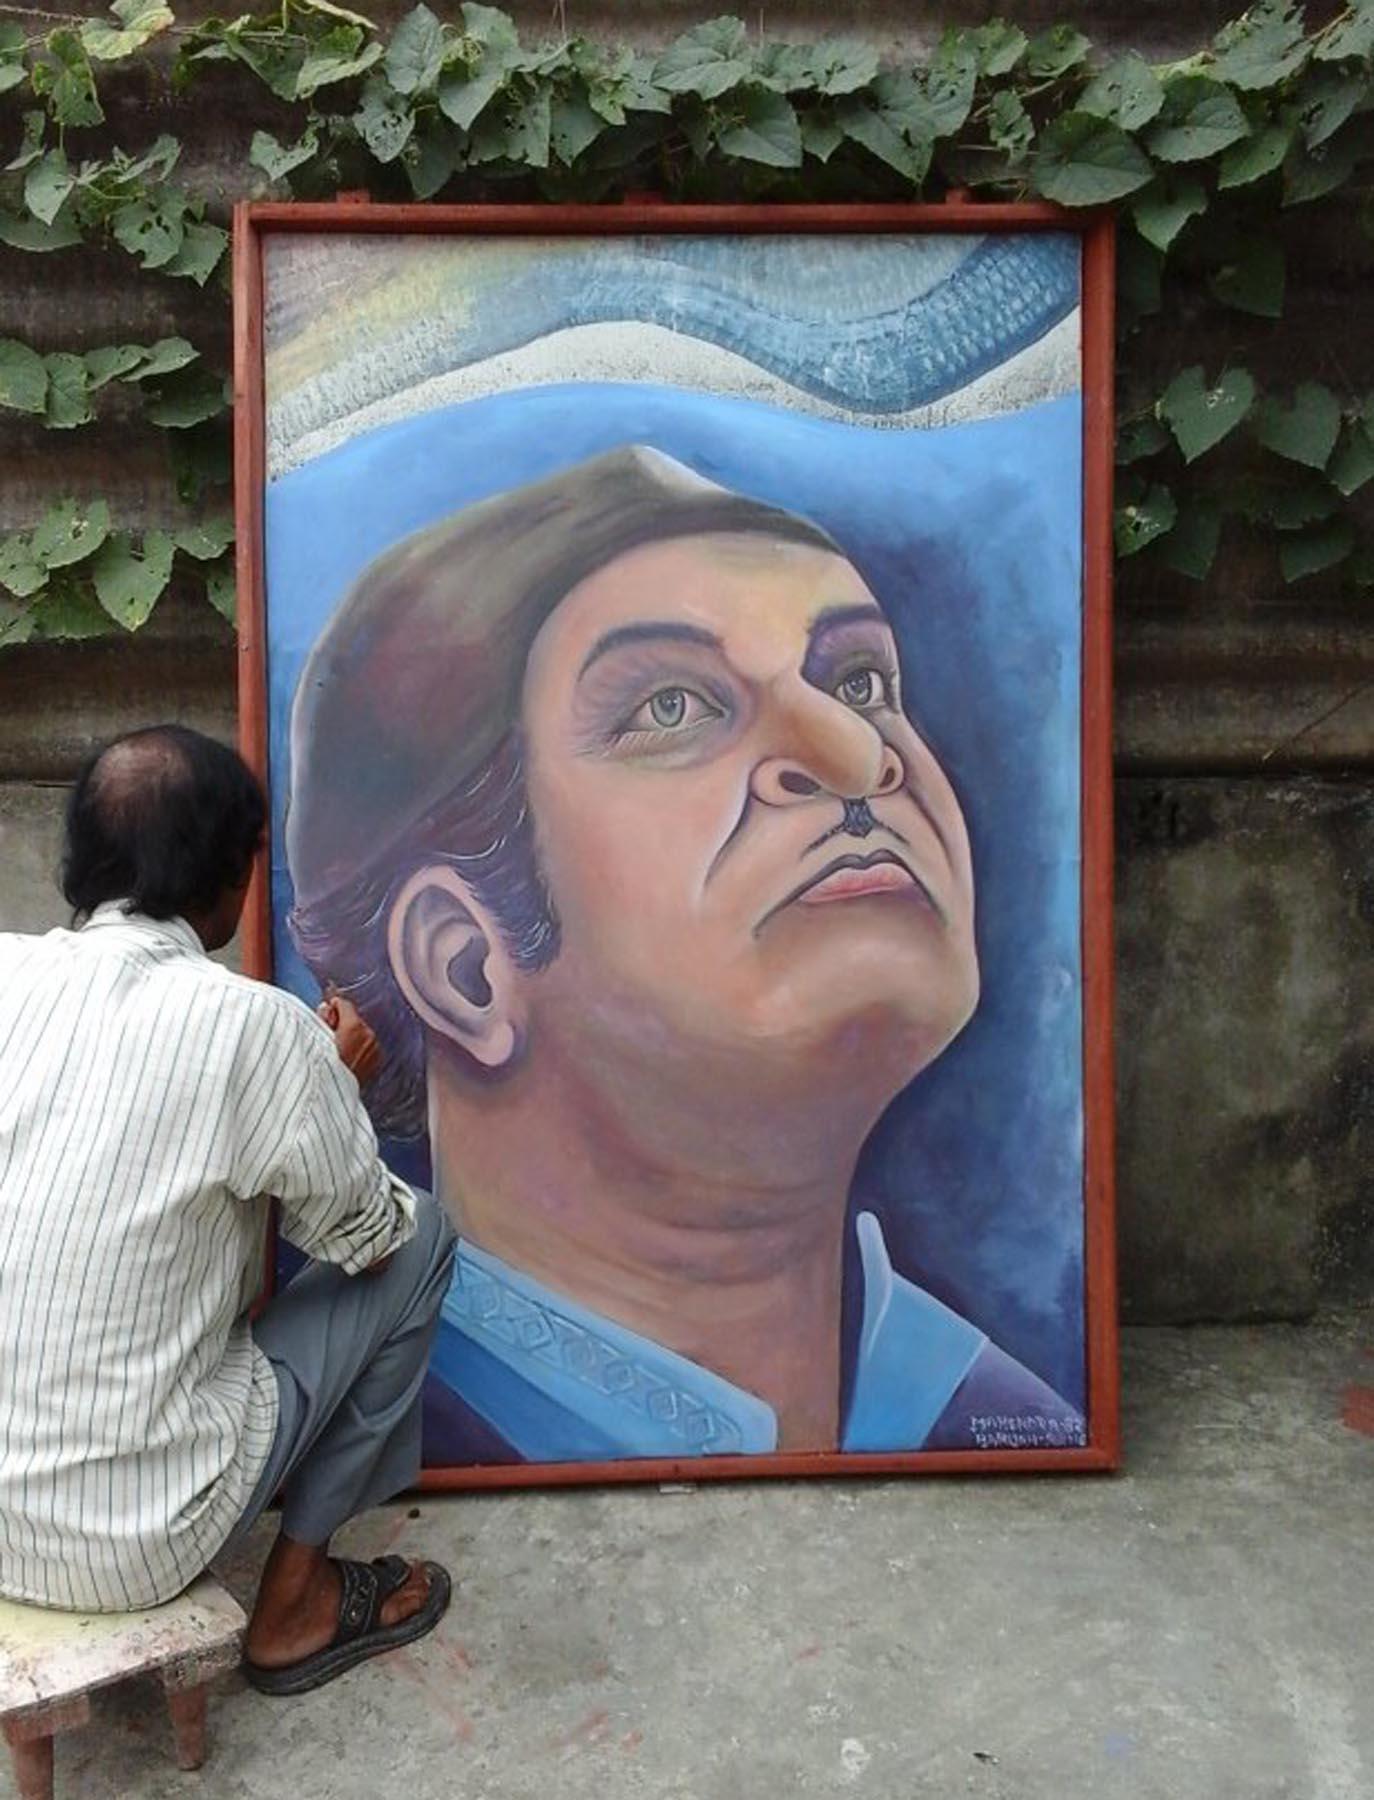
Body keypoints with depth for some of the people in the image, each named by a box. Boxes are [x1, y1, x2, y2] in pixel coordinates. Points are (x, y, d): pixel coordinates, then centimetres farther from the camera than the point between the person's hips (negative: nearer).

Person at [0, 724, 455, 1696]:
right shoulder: (254, 1025, -20)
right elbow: (368, 1237, -6)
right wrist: (338, 1085, 9)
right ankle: (296, 1602, 16)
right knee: (422, 1238, 7)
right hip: (130, 1539, -6)